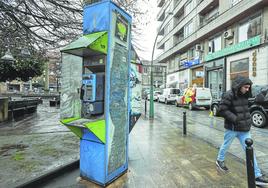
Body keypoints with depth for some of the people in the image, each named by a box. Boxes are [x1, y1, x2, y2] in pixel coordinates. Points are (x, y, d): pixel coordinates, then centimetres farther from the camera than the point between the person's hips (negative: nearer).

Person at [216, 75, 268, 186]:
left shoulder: (244, 95, 5)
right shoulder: (229, 95, -19)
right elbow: (222, 110, -21)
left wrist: (248, 119, 6)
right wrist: (235, 119, -23)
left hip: (244, 128, 6)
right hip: (232, 128, -6)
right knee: (226, 145, 15)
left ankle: (257, 176, 17)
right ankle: (220, 161, 40)